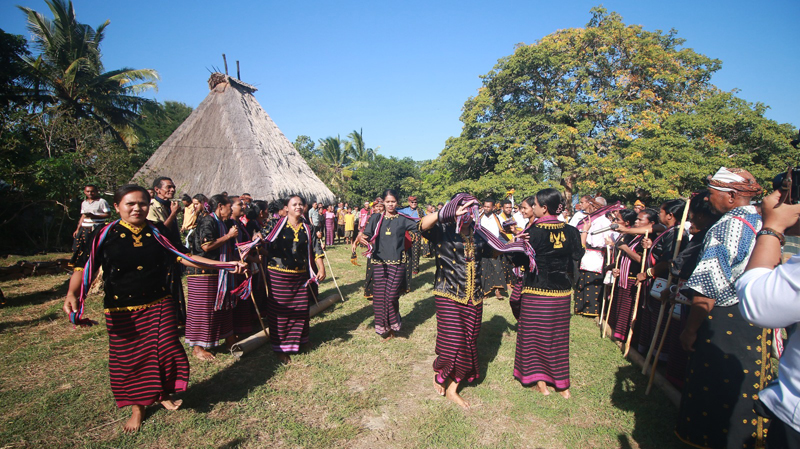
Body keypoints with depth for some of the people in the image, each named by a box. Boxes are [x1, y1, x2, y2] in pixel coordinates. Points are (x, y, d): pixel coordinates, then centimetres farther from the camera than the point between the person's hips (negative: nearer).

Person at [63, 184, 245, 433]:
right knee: (129, 357, 9)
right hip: (122, 310, -1)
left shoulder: (157, 233, 0)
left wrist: (226, 265, -6)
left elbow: (183, 257, 1)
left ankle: (163, 394, 31)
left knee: (165, 349, 3)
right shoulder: (106, 235, -6)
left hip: (159, 304, 2)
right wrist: (72, 294, -32)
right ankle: (137, 407, 33)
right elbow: (85, 268, -11)